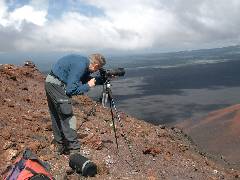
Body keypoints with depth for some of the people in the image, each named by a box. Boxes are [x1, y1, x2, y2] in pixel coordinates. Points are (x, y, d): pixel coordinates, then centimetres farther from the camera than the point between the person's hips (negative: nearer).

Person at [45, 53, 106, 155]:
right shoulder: (80, 66, -22)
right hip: (56, 85, -10)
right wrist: (88, 86, -13)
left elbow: (87, 79, 16)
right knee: (67, 118, -7)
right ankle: (74, 149, -3)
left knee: (57, 117, 16)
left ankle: (60, 147, 27)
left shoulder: (84, 62, 6)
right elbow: (71, 90, -22)